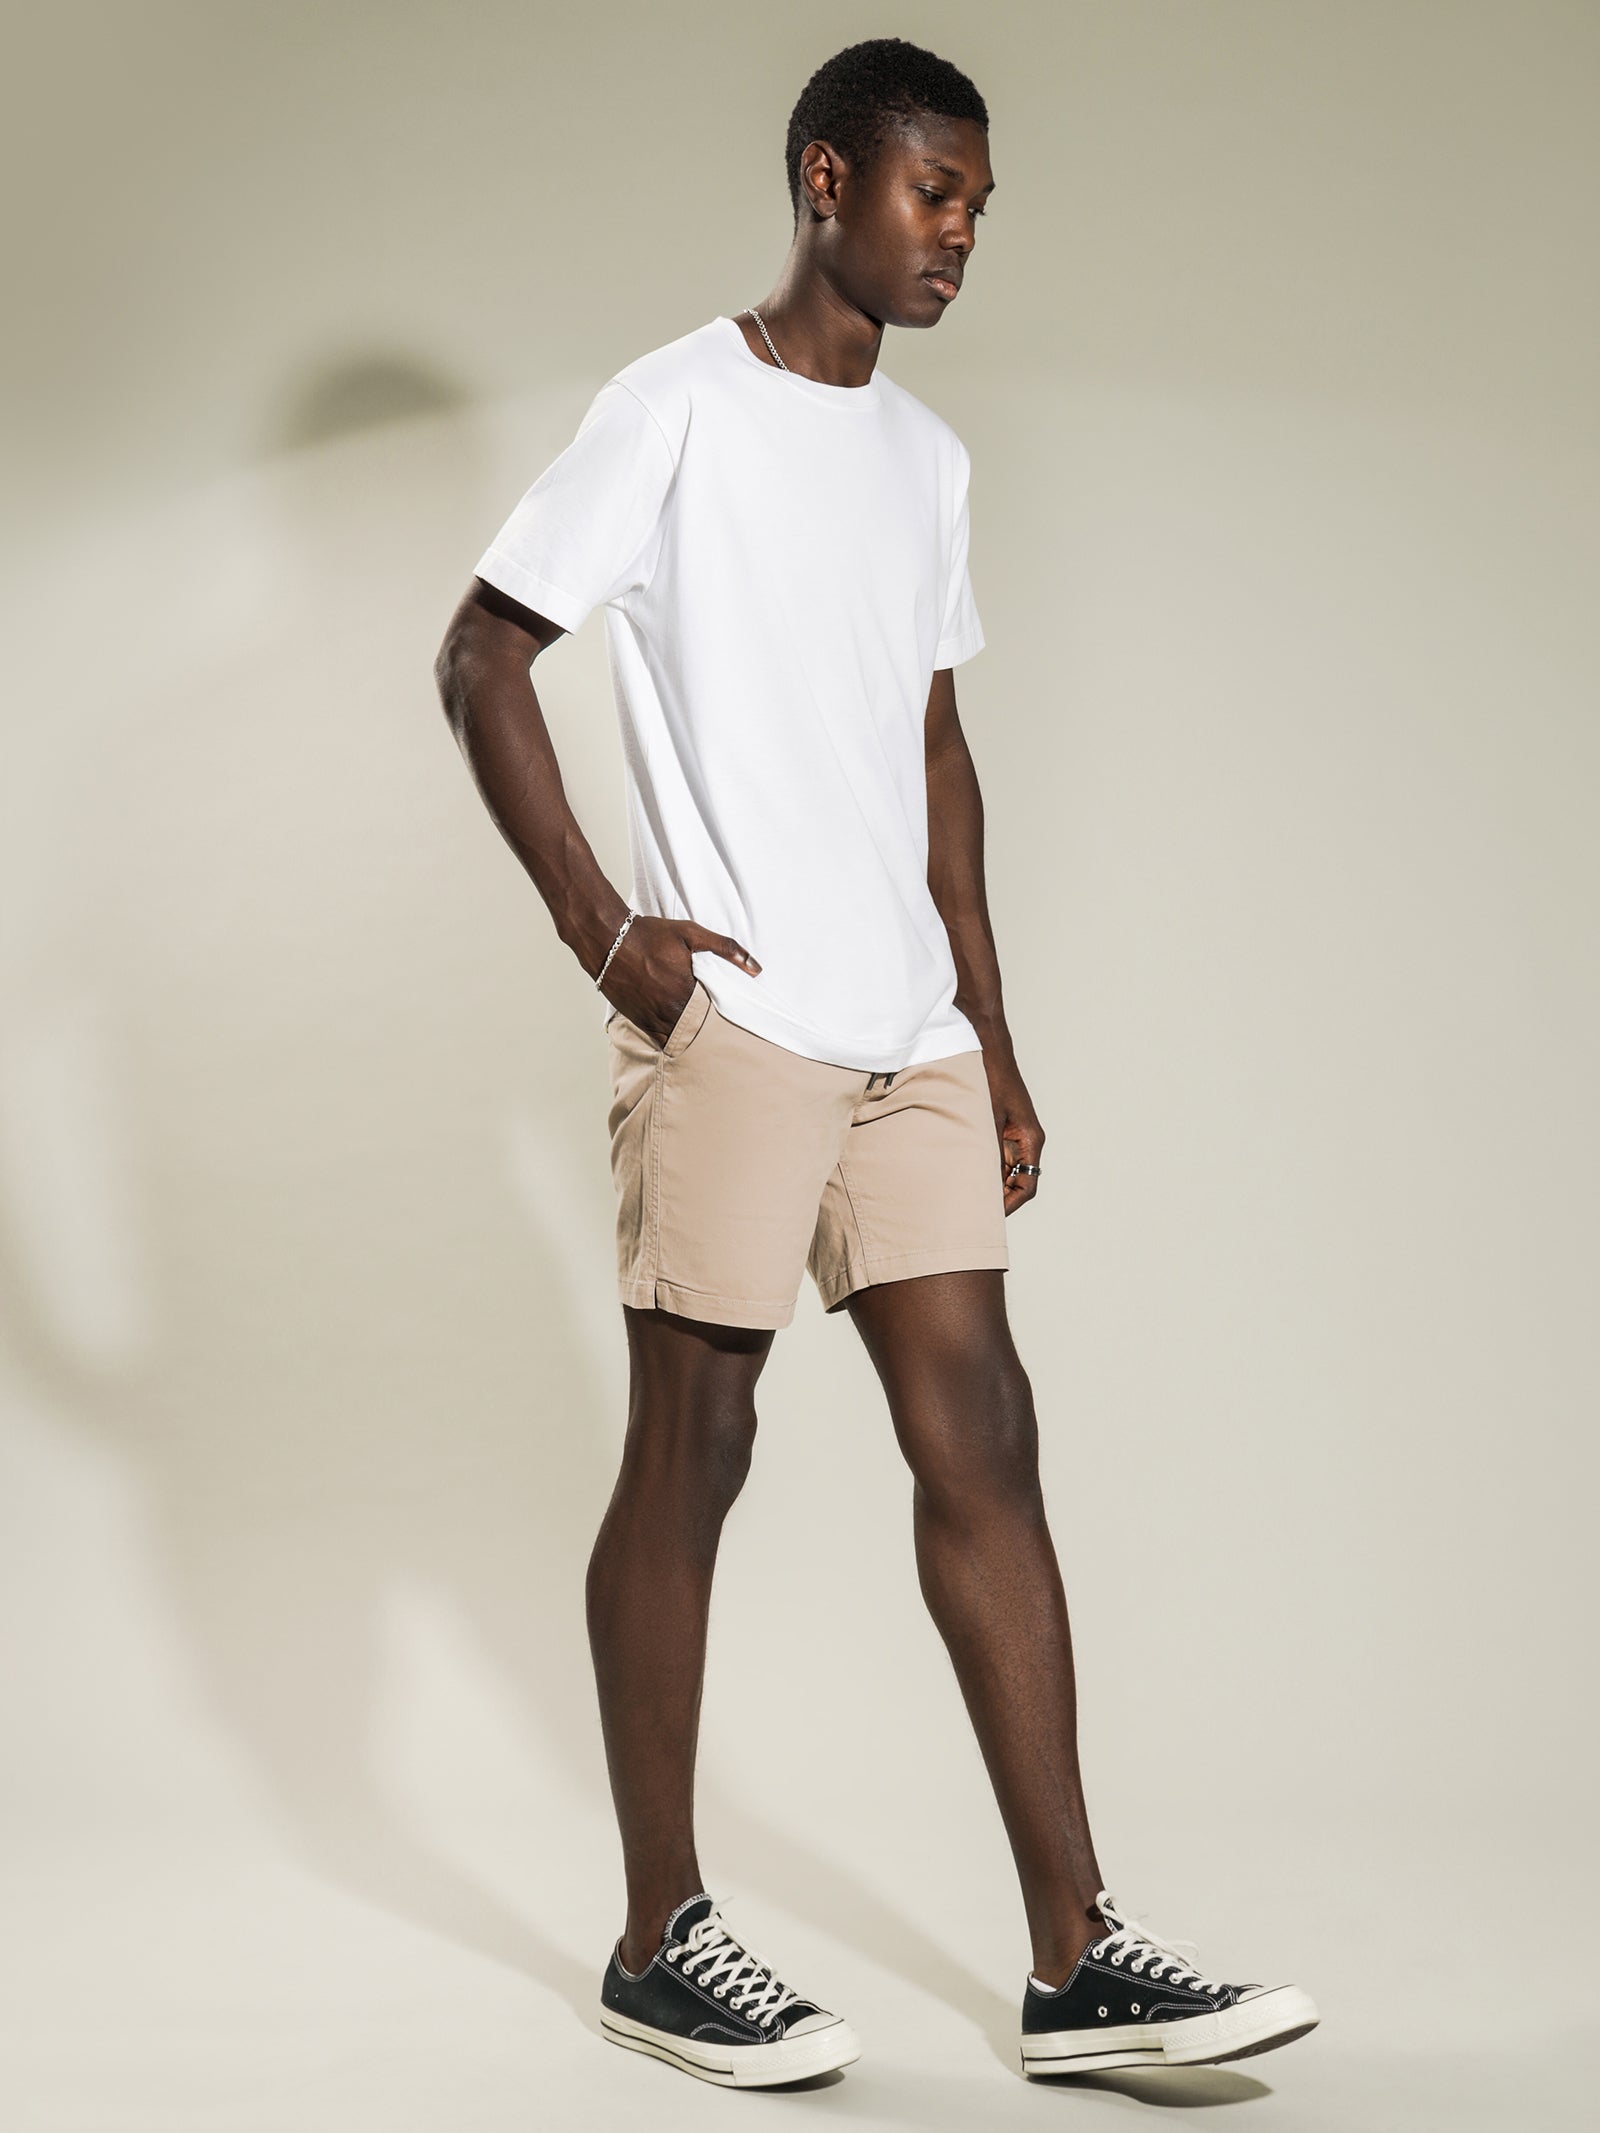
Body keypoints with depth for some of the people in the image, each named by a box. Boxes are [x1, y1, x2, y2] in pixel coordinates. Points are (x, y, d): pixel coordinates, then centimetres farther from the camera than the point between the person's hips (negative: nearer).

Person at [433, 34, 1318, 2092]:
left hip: (906, 1033, 7)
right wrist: (604, 926, -12)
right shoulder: (676, 409, -3)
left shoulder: (926, 453, 17)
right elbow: (482, 656, -4)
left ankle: (1075, 1958, 6)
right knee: (692, 1455, 0)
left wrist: (991, 1035, 16)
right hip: (729, 1020, -7)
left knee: (980, 1442, 3)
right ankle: (661, 1940, 13)